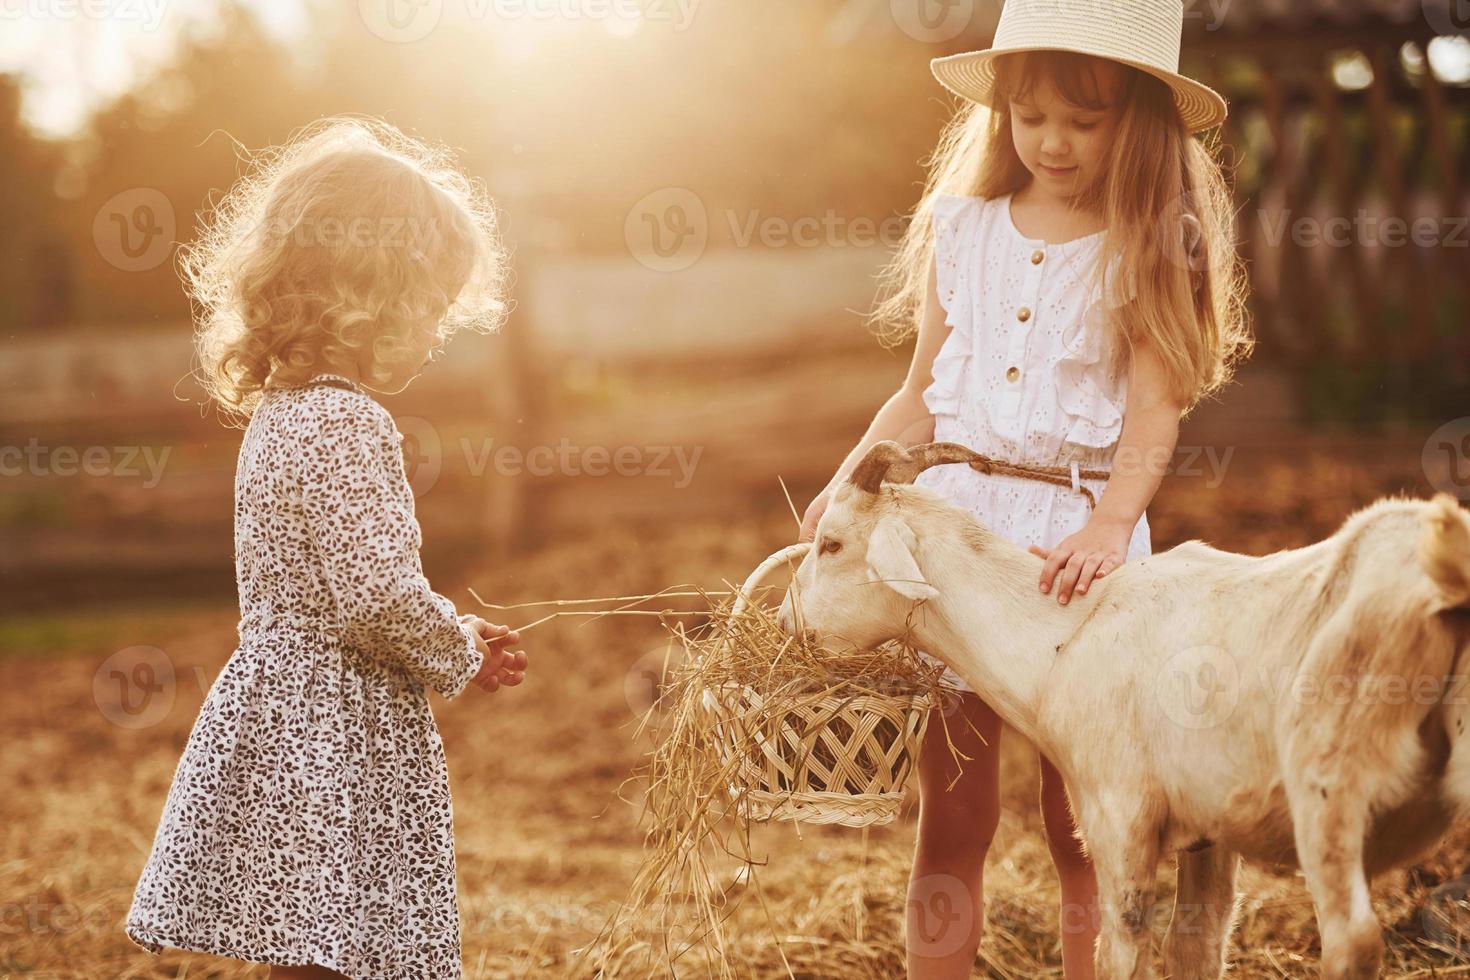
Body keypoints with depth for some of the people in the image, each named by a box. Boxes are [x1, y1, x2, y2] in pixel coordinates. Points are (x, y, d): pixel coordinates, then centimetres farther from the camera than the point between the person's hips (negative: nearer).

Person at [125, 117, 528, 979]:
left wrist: (453, 639, 16)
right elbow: (377, 595, -23)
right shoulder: (346, 424, -18)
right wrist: (460, 654, -5)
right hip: (338, 745, -9)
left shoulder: (282, 411, 12)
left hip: (278, 711, 9)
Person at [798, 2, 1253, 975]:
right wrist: (848, 484, 0)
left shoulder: (1150, 251, -2)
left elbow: (1154, 417, -10)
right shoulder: (962, 227, 9)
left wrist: (1108, 528, -26)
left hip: (1077, 529, -3)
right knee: (952, 815, 7)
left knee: (1078, 823, 3)